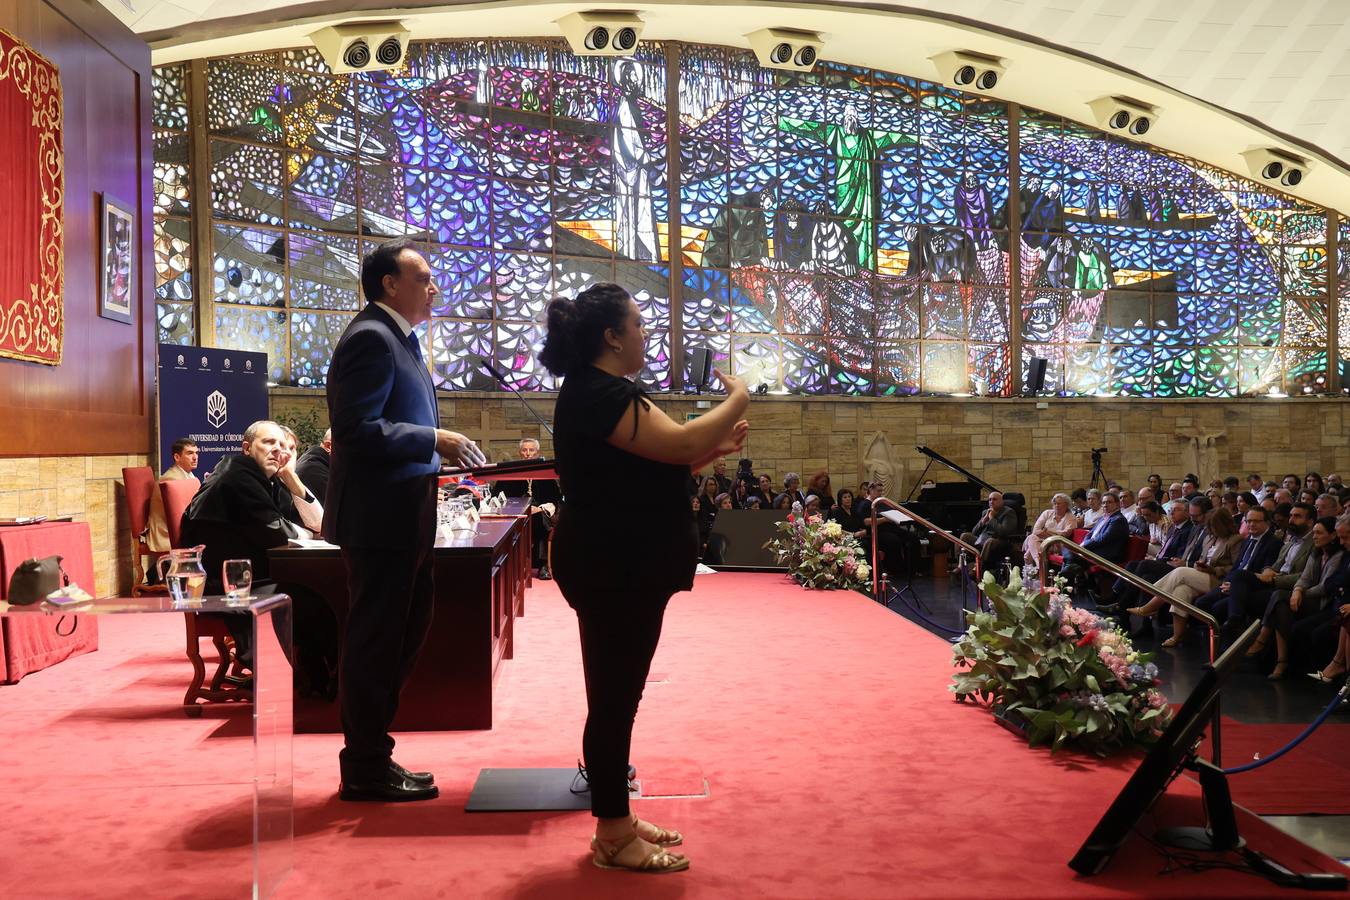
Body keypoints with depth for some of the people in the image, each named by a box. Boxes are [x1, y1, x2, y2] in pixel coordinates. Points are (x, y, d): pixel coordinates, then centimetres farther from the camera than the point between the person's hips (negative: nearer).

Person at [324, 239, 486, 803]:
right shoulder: (371, 338, -14)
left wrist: (443, 454, 10)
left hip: (399, 519, 11)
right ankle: (366, 770, 12)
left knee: (403, 633, 16)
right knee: (375, 641, -1)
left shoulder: (396, 338, 18)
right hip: (378, 517, -11)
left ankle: (369, 756, 27)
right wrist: (435, 441, -21)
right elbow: (357, 429, -23)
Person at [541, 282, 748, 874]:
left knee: (620, 696, 15)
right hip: (613, 570, -11)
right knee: (613, 698, -3)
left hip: (626, 567, 11)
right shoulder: (599, 393, -18)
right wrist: (737, 401, -12)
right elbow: (677, 443, -26)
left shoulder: (602, 391, 16)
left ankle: (616, 819, 25)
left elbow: (655, 462, 20)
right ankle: (613, 837, 6)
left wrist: (714, 449, 7)